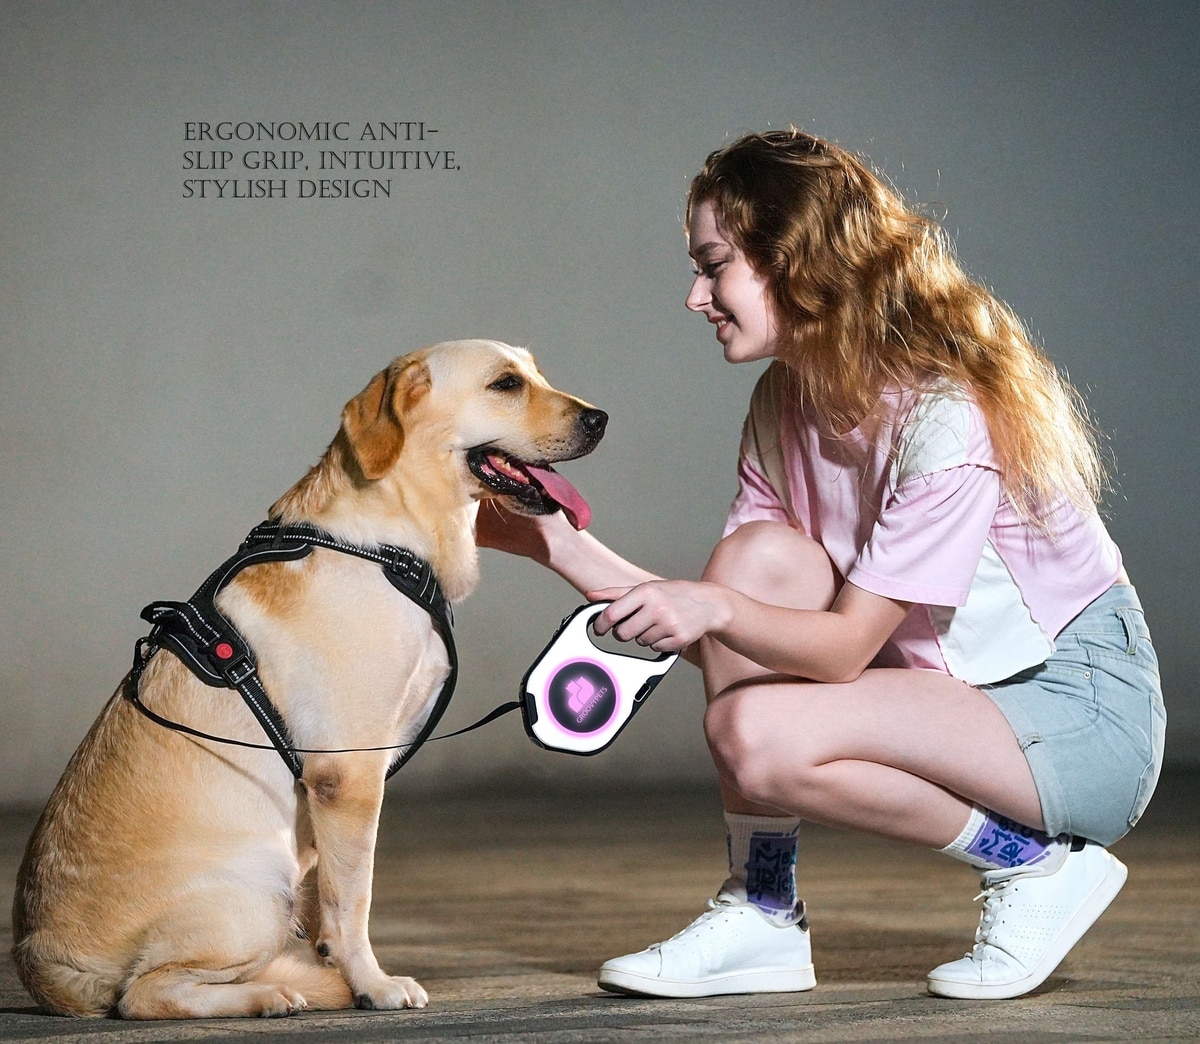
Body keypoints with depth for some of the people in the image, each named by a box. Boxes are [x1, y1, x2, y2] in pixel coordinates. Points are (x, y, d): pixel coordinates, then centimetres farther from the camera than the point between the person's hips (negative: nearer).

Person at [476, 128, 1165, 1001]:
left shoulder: (946, 416, -23)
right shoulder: (787, 403, 2)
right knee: (759, 558, -15)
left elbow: (847, 644, -24)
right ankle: (763, 915, -8)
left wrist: (718, 608, -39)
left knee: (758, 735, -27)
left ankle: (1039, 866, -7)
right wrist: (558, 544, -6)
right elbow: (716, 621, 0)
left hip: (1086, 717, -8)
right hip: (958, 691, 8)